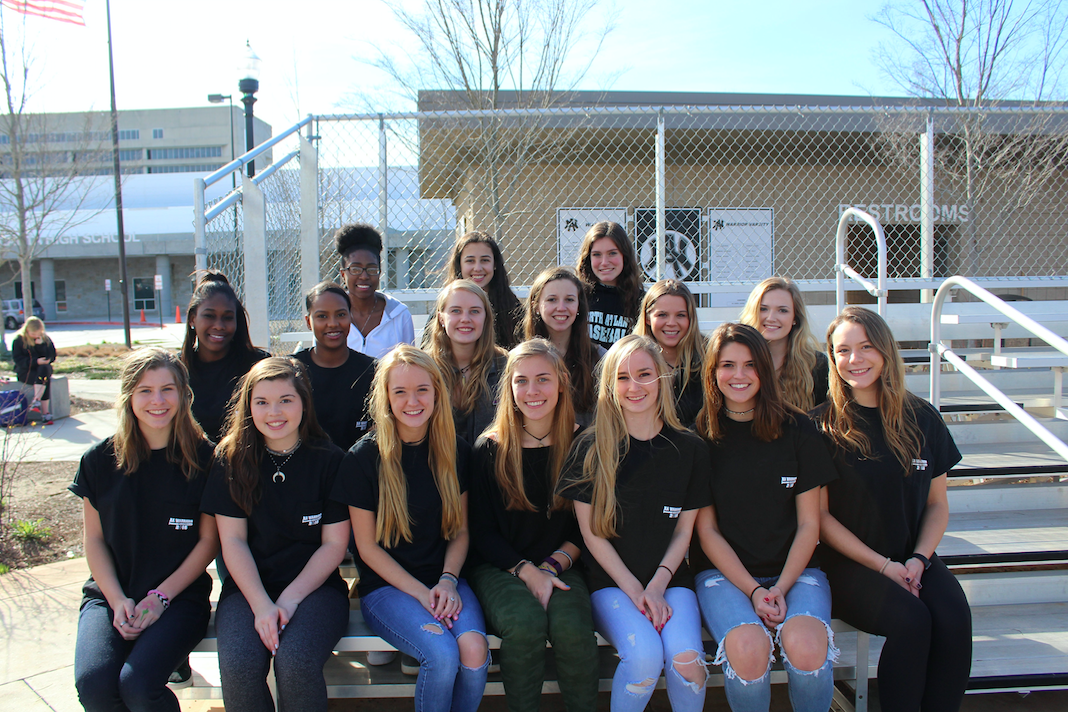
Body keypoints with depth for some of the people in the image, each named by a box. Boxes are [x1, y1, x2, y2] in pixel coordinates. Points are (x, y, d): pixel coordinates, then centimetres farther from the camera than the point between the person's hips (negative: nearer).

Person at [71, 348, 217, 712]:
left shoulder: (204, 458, -3)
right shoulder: (100, 460, 3)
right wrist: (118, 600, -6)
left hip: (180, 595, -2)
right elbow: (94, 539, 6)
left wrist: (160, 596, -9)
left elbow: (208, 540, -1)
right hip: (110, 594, 2)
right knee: (93, 683, -24)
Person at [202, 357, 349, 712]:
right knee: (239, 666, -27)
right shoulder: (231, 458, 3)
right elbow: (233, 540, 1)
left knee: (296, 662, -30)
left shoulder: (329, 459, -1)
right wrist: (261, 604, -12)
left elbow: (334, 544, 0)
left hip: (314, 586, -1)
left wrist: (290, 599, -12)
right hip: (248, 586, 2)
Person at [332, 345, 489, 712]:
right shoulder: (364, 458, -6)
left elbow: (460, 531, 10)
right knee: (443, 654, -28)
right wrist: (421, 593, -13)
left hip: (444, 578, 3)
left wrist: (448, 580, -8)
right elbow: (368, 547, -4)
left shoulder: (455, 452, 3)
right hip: (386, 585, -3)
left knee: (475, 649, -26)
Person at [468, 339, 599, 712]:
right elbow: (482, 532, 2)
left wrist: (553, 565, -9)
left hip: (561, 567, 1)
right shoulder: (489, 450, 1)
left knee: (572, 628, -30)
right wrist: (527, 571, -13)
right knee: (524, 624, -31)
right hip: (501, 567, 0)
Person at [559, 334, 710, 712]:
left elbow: (684, 529, 8)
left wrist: (659, 583, -7)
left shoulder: (690, 449, 3)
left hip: (670, 576, 2)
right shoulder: (590, 448, -3)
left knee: (685, 656, -25)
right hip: (609, 579, -2)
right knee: (644, 653, -28)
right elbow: (591, 532, -3)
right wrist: (634, 589, -11)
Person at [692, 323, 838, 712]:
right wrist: (752, 590, -11)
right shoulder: (700, 436, 1)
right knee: (748, 647, -31)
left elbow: (809, 523, 4)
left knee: (805, 644, -30)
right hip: (723, 570, -1)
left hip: (794, 567, 1)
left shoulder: (798, 430, 3)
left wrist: (782, 587, -9)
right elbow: (707, 529, 0)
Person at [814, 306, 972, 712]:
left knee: (954, 618, -23)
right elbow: (820, 515, -5)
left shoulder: (922, 419, 6)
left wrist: (919, 559, -5)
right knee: (911, 620, -27)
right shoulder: (822, 426, -5)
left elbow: (937, 504, 12)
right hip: (849, 562, -3)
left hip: (913, 559, 4)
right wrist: (884, 565, -11)